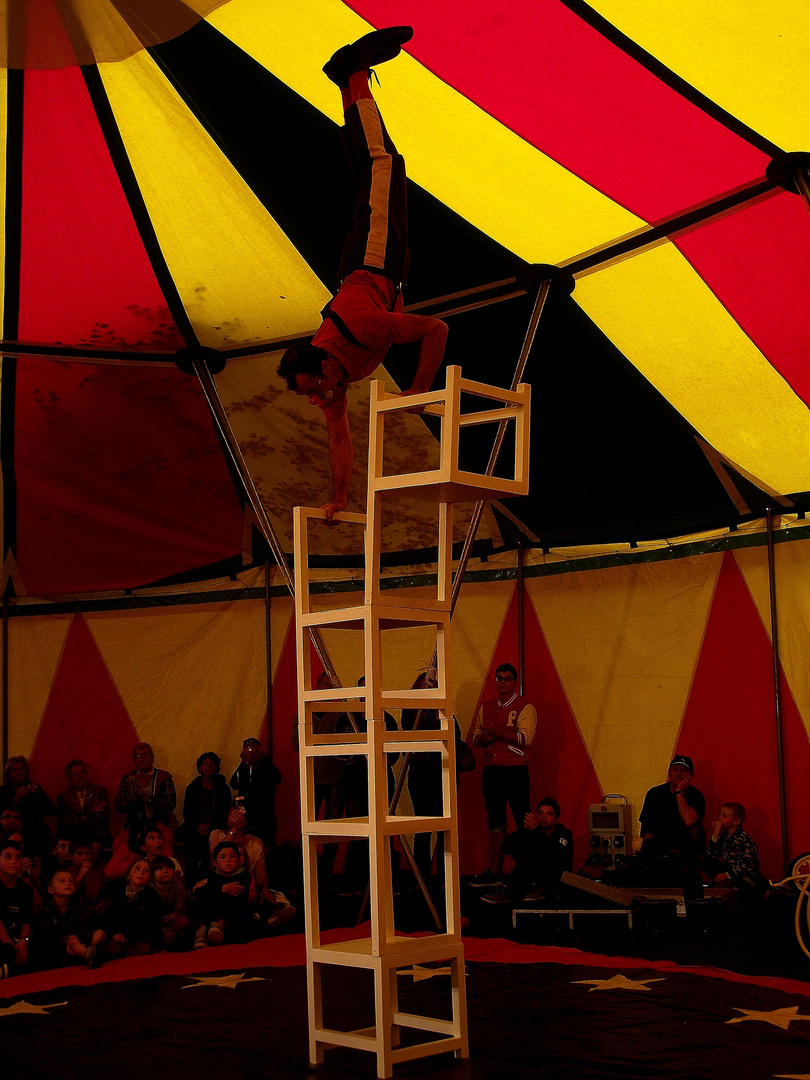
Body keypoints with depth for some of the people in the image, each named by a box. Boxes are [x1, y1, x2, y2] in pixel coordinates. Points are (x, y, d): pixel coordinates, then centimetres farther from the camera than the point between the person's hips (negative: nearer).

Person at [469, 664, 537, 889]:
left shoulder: (525, 707, -2)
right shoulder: (486, 707, 16)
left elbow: (525, 738, -14)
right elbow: (476, 738, 16)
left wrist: (496, 731, -19)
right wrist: (484, 738, -7)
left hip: (515, 769, -5)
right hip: (491, 769, 6)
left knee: (523, 822, -6)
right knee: (495, 823, 9)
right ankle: (495, 872, 13)